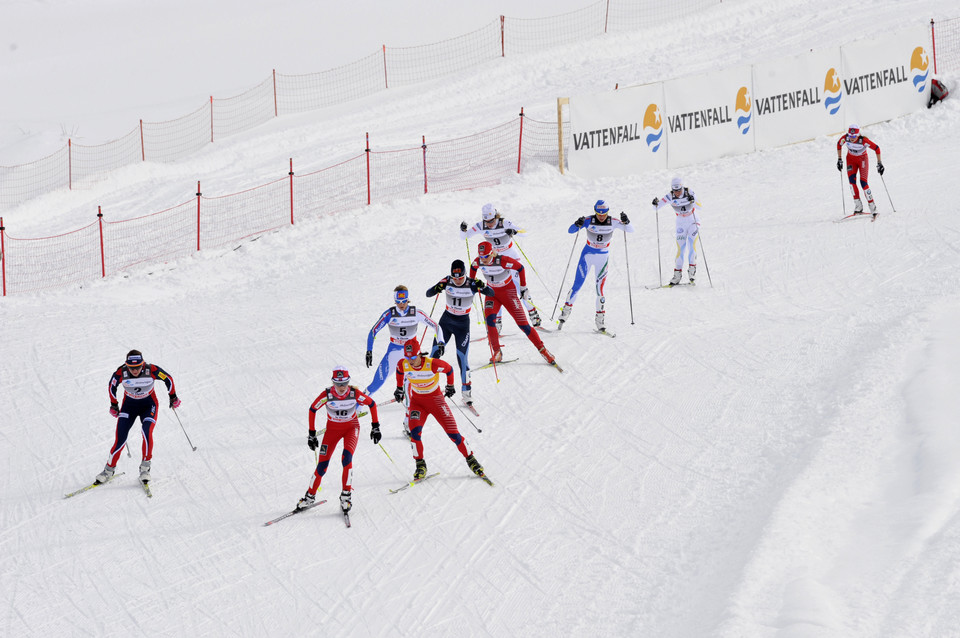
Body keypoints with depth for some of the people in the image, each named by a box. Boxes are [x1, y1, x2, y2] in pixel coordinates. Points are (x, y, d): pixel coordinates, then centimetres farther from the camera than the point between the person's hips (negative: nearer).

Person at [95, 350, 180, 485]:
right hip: (129, 404, 1)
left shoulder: (152, 370, -27)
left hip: (149, 404, -1)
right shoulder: (121, 373, -24)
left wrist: (173, 396, 3)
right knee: (120, 438, -10)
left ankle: (145, 468, -10)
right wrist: (114, 404, 8)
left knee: (147, 433, -24)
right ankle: (109, 469, 6)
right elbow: (112, 386, -2)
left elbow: (168, 379, -8)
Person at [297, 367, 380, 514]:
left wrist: (375, 427, -2)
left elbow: (372, 404, -5)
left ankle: (346, 496, -13)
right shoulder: (327, 395, -23)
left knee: (346, 458, -24)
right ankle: (310, 496, 17)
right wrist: (311, 434, -4)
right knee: (322, 464, -4)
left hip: (351, 427, -1)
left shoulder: (355, 394, -22)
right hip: (332, 428, 1)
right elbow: (313, 409, -7)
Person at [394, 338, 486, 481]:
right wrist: (399, 388, 21)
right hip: (417, 401, 2)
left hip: (436, 399, -2)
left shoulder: (433, 364, -28)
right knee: (415, 432, -20)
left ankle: (470, 460, 14)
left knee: (453, 432, -5)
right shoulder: (403, 365, -17)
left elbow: (449, 369, -7)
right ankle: (420, 465, -3)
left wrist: (450, 386, 9)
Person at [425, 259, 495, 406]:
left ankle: (466, 390, 5)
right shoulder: (447, 282, -11)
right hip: (446, 321, 2)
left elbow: (491, 293, -19)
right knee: (435, 354, -1)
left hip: (463, 324, -2)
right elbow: (428, 294, -11)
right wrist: (436, 289, -33)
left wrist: (483, 287, -40)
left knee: (462, 358, -9)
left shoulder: (472, 284, -16)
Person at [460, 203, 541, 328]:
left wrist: (514, 231, -49)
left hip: (512, 258, -3)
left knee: (519, 286, -7)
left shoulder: (505, 223, -23)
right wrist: (463, 230, -34)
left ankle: (533, 314, 8)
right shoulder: (481, 226, -15)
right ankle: (497, 320, 5)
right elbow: (464, 237, -11)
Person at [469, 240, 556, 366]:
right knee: (489, 319, -21)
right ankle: (497, 353, -12)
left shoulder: (503, 261, -28)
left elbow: (520, 268, -14)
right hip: (492, 293, 4)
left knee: (522, 323, -6)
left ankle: (542, 350, 5)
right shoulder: (478, 262, -14)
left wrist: (523, 287, -7)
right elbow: (473, 267, 11)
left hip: (508, 291, -4)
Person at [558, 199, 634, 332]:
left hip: (603, 257, 1)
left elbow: (630, 230, -9)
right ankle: (567, 308, 14)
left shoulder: (613, 222, -10)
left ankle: (600, 320, 5)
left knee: (600, 288, -3)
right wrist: (577, 225, -37)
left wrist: (626, 222, -30)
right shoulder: (589, 221, -14)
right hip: (588, 255, -1)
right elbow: (570, 231, -15)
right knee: (578, 284, -3)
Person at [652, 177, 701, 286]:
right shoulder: (670, 197, -15)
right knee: (680, 249, -3)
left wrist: (693, 201, -49)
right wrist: (656, 203, -40)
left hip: (693, 222, -2)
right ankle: (677, 275, 2)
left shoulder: (689, 193, -20)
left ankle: (692, 272, -9)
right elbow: (658, 207, -17)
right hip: (681, 224, 2)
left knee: (691, 246, -15)